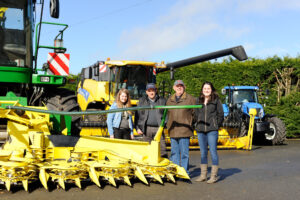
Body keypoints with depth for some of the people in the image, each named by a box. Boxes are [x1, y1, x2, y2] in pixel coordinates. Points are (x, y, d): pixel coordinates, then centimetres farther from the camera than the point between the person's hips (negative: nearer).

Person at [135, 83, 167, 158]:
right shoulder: (142, 101, 12)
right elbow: (137, 115, 11)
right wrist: (137, 128, 3)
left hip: (158, 128, -1)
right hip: (147, 128, 1)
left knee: (162, 148, -6)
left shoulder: (162, 101, 11)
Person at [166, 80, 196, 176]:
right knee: (174, 152, 11)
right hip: (172, 131, 5)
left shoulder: (190, 99, 0)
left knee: (184, 153, -2)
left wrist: (191, 125, -3)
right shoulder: (170, 100, 15)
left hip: (184, 131, -5)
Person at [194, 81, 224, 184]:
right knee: (203, 153, 10)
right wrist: (197, 125, 10)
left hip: (212, 130, -4)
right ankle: (203, 174, 18)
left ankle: (214, 175, 3)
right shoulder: (198, 100, 12)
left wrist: (216, 125, 0)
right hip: (200, 130, 4)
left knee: (213, 151, -4)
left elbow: (221, 114, 4)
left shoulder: (216, 100, 2)